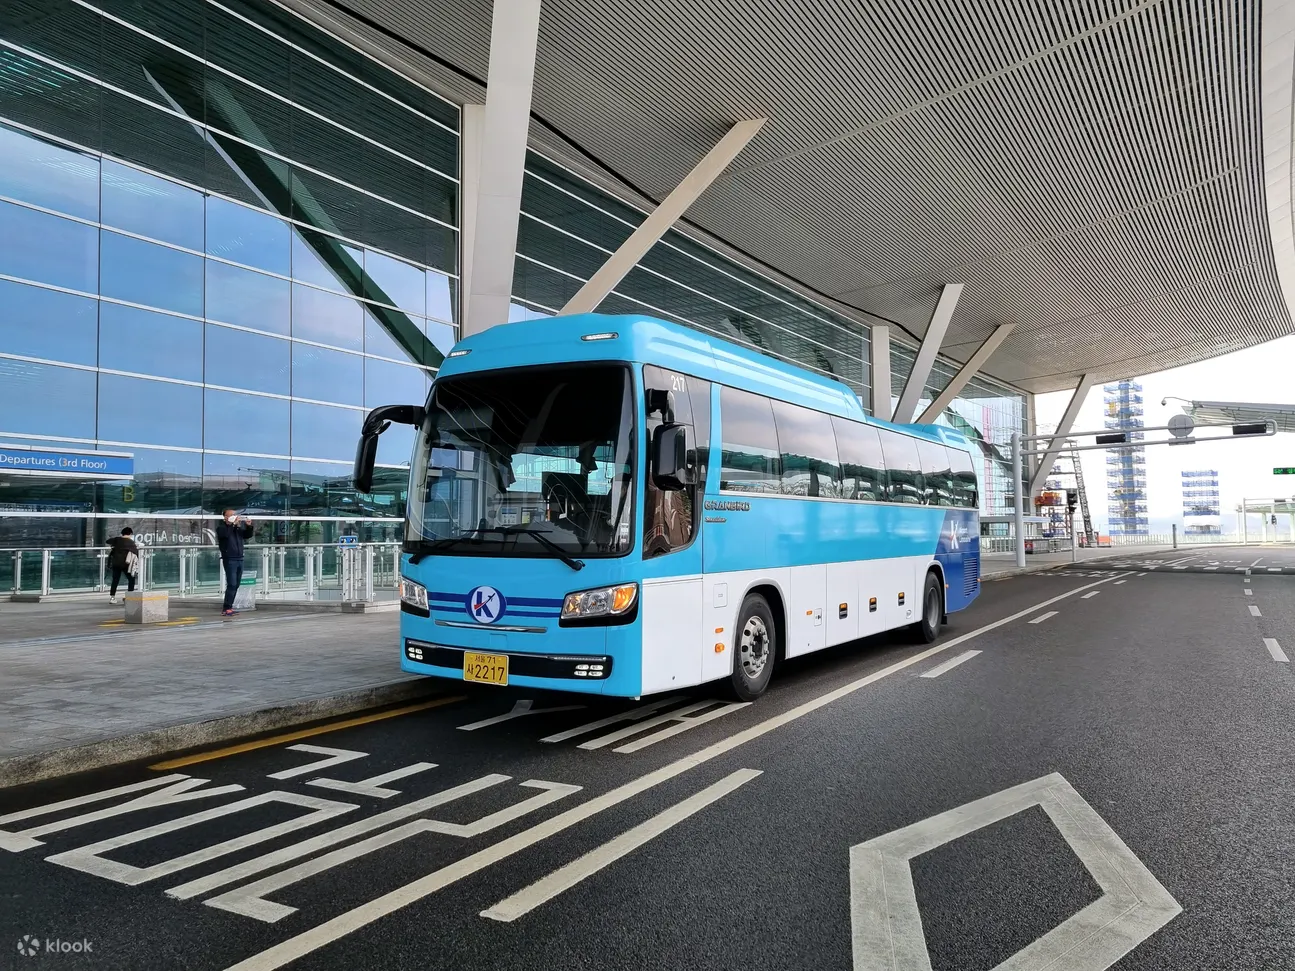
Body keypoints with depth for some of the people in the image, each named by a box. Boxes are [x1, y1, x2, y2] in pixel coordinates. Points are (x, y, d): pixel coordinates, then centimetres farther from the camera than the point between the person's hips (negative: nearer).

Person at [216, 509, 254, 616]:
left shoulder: (238, 528, 17)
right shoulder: (221, 528, 0)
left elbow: (247, 535, 13)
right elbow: (226, 534, -20)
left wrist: (249, 526, -3)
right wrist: (234, 524, -23)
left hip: (239, 559, 6)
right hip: (229, 560, -6)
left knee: (236, 585, 7)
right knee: (232, 584, -13)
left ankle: (228, 607, 14)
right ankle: (226, 609, -10)